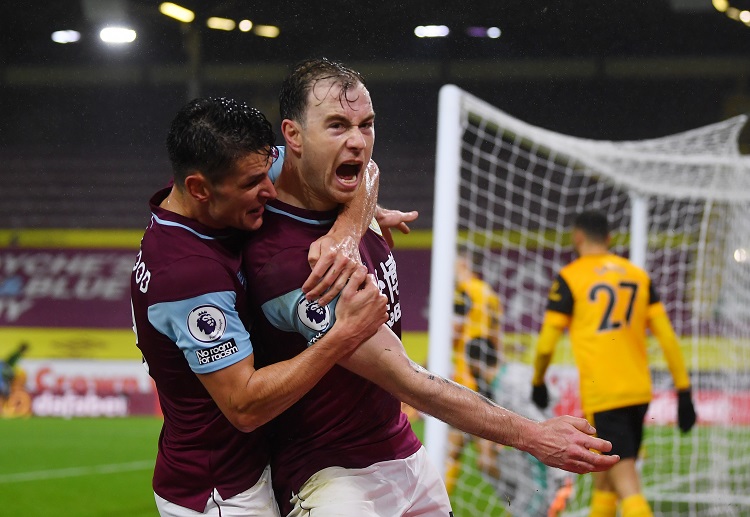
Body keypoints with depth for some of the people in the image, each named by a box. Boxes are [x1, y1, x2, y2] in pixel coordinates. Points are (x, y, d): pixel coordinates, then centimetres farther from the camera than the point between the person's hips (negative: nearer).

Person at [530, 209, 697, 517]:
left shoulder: (569, 278, -3)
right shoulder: (638, 275, 10)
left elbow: (547, 341, -4)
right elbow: (666, 335, 6)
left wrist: (538, 381, 13)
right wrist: (683, 389, 8)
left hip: (601, 396, -6)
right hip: (639, 392, 6)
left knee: (625, 483, -11)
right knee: (606, 476, 20)